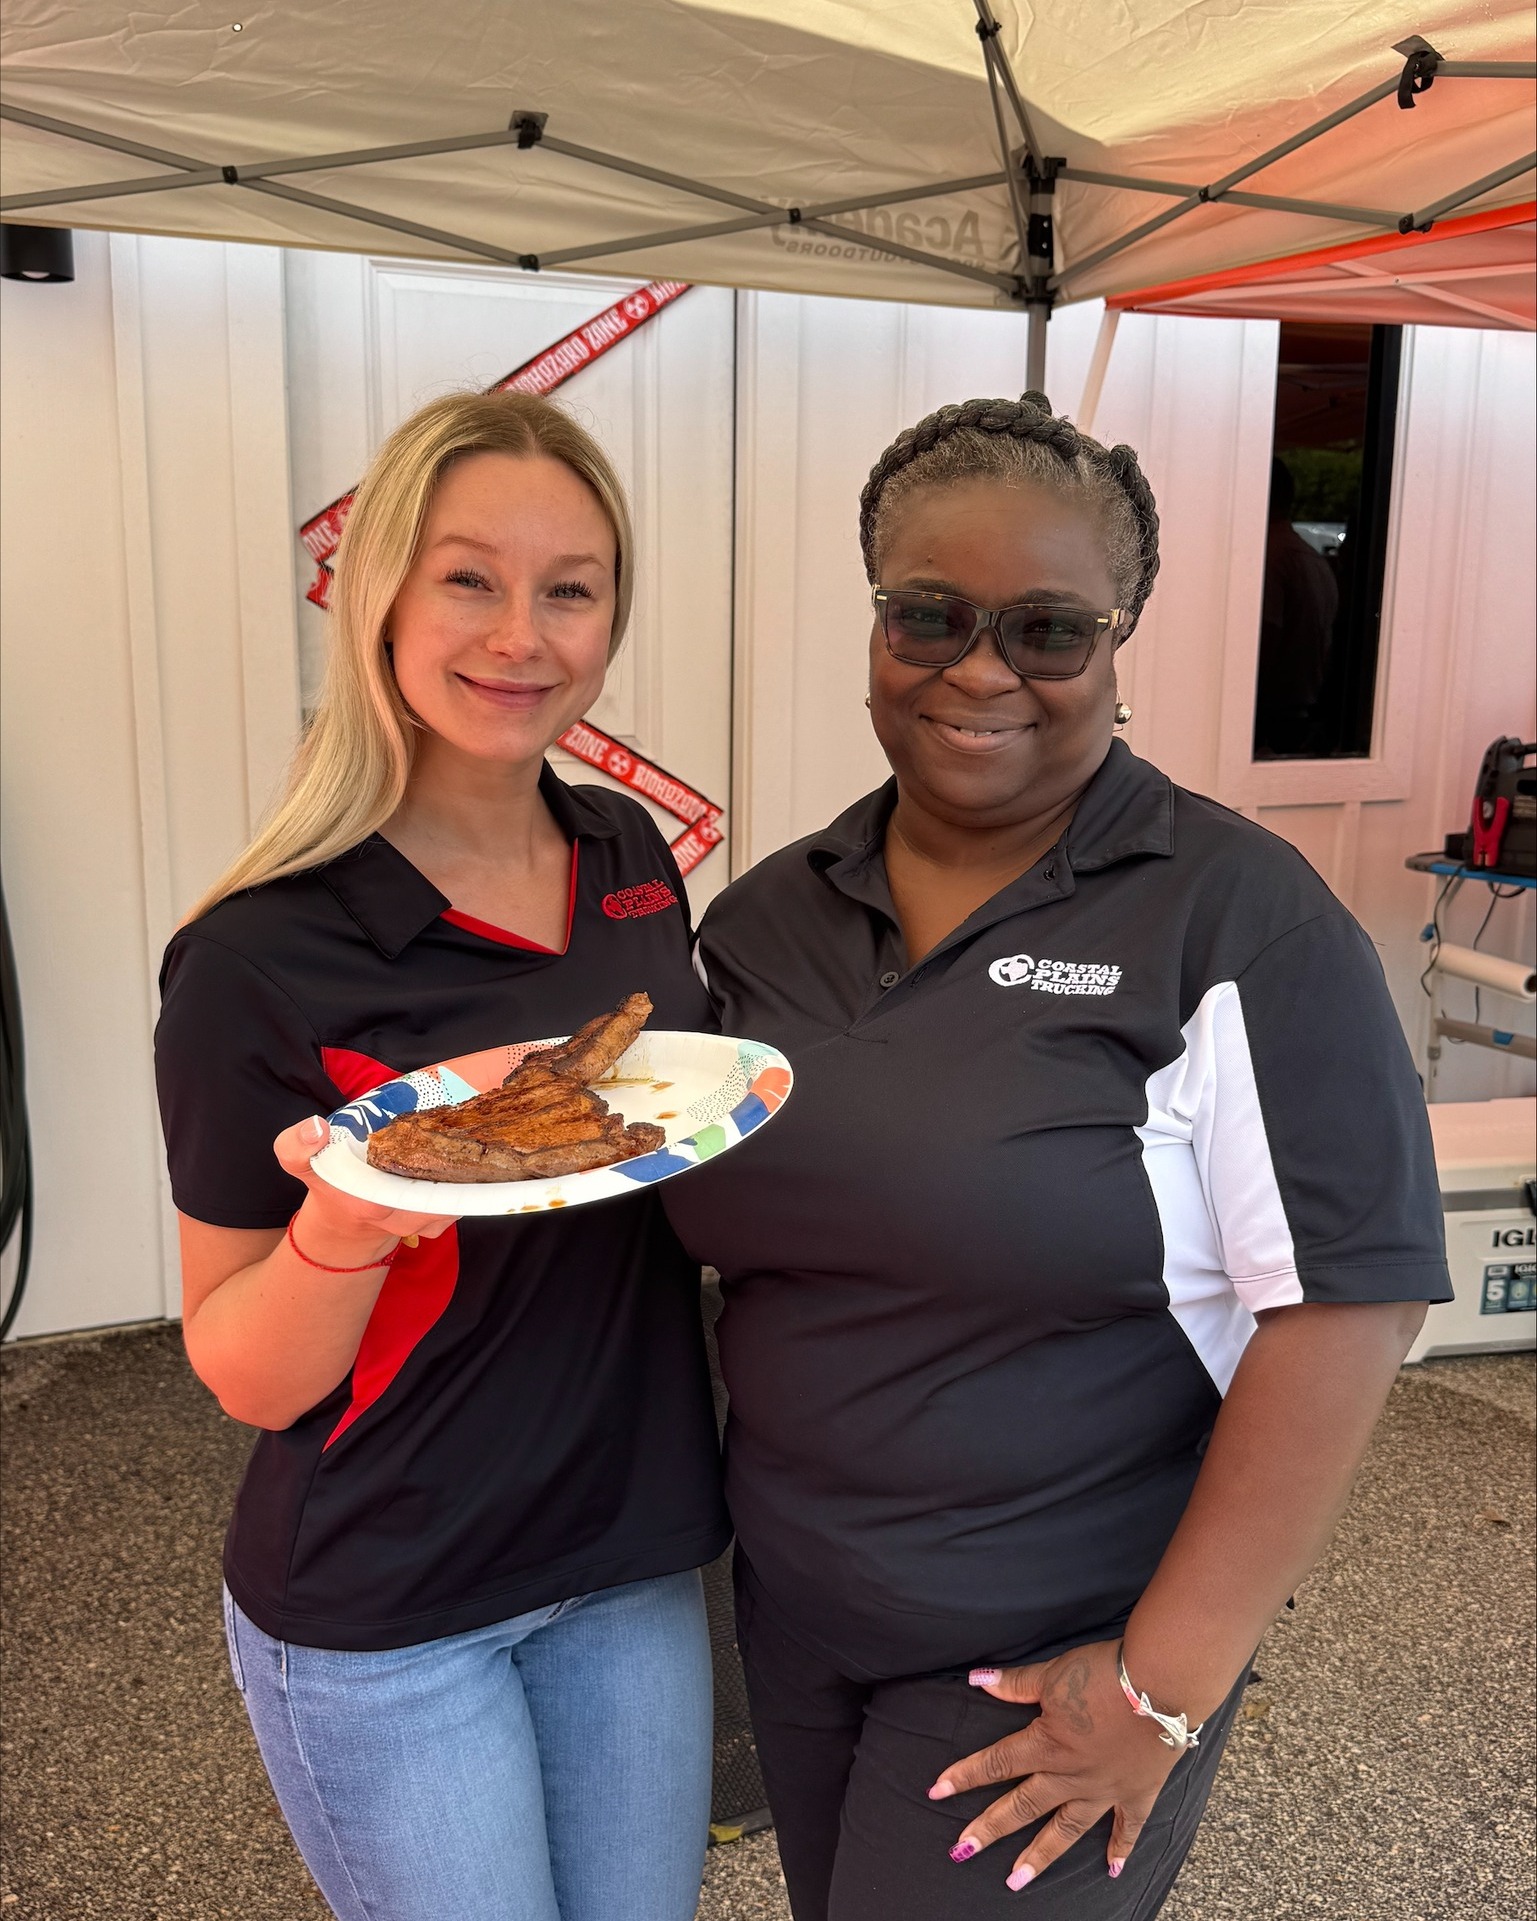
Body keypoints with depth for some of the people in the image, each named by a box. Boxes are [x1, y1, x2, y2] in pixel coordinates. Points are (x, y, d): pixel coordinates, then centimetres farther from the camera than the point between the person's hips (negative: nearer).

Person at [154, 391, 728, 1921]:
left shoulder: (632, 860, -2)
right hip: (379, 1613, -5)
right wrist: (344, 1222, -32)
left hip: (635, 1562, 5)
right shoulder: (263, 959, -20)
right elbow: (246, 1377, -13)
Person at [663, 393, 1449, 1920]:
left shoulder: (1235, 917, -15)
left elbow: (1347, 1298, -19)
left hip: (1054, 1651, -5)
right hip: (789, 1619, 5)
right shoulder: (764, 918, 0)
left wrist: (1168, 1682, -17)